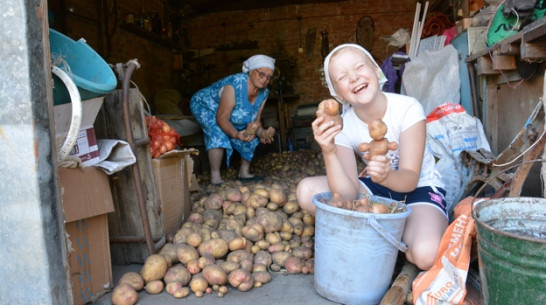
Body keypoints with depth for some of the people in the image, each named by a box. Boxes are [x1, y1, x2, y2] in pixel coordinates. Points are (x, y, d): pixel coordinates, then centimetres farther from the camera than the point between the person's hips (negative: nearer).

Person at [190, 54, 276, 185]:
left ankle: (244, 173, 11)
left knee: (251, 136, -4)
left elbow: (255, 121, -11)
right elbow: (222, 118, -38)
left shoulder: (264, 92, -16)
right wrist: (236, 134, -54)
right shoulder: (234, 85, -39)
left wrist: (262, 134, -31)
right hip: (204, 105, -7)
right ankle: (215, 178, -25)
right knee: (218, 133, -33)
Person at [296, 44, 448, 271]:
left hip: (420, 187, -3)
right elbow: (348, 195, -23)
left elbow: (410, 179, -25)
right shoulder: (343, 126, -14)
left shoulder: (407, 109, -22)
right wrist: (329, 153, -40)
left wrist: (386, 175, -48)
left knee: (425, 255, -33)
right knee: (306, 191, -18)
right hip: (376, 188, 3)